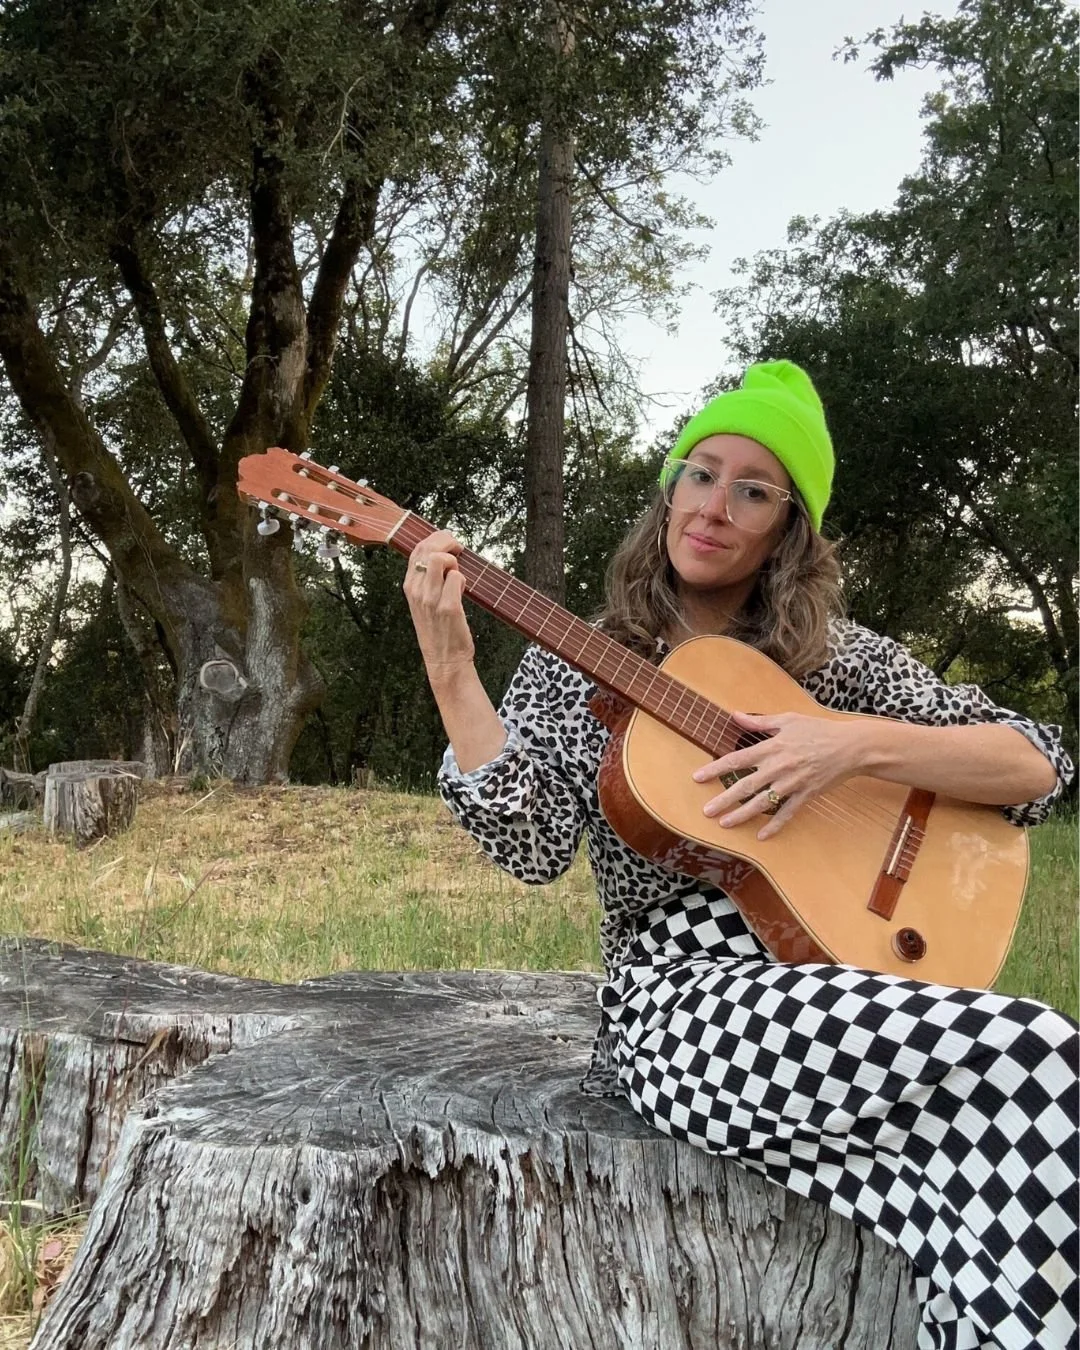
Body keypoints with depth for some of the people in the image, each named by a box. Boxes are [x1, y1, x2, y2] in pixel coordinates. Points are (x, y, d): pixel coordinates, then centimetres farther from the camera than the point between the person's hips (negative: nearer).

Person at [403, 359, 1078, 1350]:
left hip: (846, 990, 3)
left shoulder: (836, 654, 11)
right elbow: (534, 849, -7)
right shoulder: (570, 665, 8)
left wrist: (859, 745, -11)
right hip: (684, 1005, -2)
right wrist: (450, 670, -16)